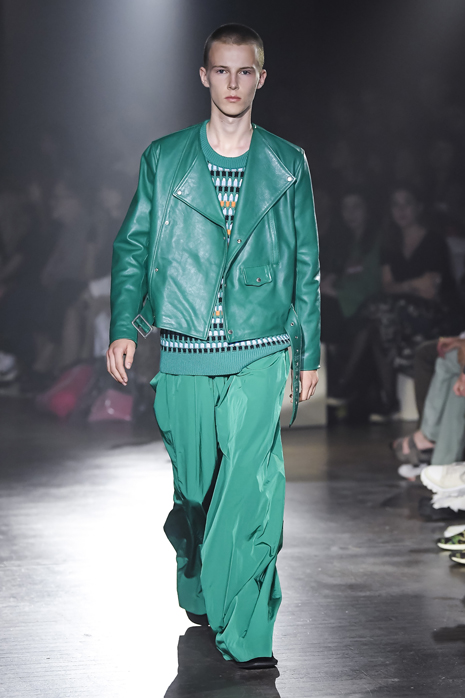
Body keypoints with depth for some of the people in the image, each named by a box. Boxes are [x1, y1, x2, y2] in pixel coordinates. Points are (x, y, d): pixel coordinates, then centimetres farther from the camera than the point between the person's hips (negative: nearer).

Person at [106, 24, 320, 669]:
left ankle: (247, 634, -14)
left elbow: (306, 265, 12)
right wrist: (123, 326, -1)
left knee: (252, 487, -14)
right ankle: (200, 595, 34)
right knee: (194, 490, 11)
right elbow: (132, 247, 11)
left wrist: (309, 354, 11)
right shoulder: (164, 160, 7)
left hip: (260, 356, -1)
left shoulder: (288, 166, 7)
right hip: (183, 357, 1)